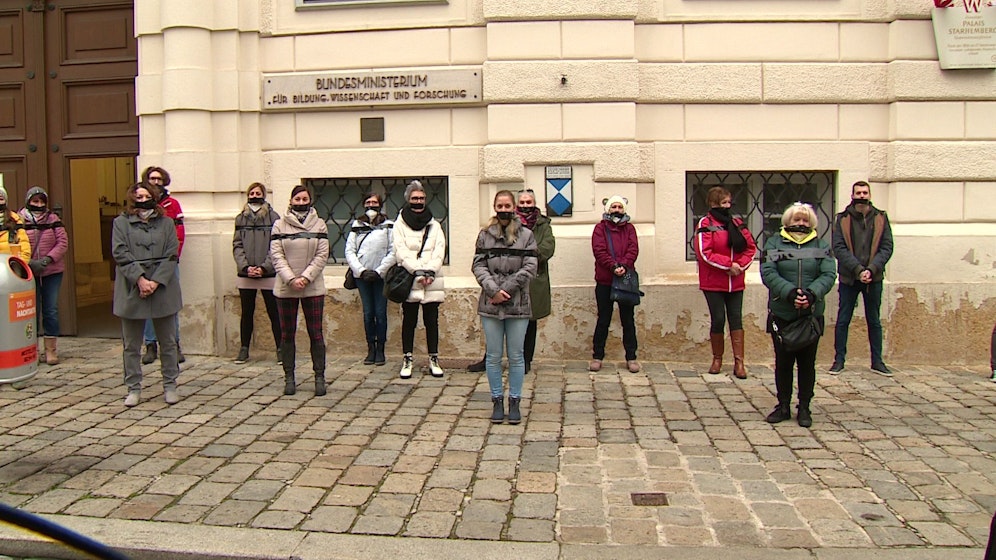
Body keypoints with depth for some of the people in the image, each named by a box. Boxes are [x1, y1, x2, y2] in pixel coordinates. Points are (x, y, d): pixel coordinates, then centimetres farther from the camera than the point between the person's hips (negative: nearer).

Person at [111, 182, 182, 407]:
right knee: (131, 345, 7)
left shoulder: (166, 223, 7)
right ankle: (134, 388, 17)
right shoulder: (121, 223, 5)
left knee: (168, 342, 8)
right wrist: (140, 279, -17)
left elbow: (171, 255, -1)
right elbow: (121, 254, -6)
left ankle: (170, 386, 19)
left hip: (163, 290, 1)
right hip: (132, 292, -1)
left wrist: (156, 281, -13)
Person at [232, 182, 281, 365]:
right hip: (245, 274, 3)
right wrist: (246, 266, -10)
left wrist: (264, 267, -14)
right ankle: (244, 349, 19)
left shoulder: (273, 217, -1)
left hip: (268, 274, -3)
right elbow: (237, 245, 4)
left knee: (273, 312, 2)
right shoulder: (241, 218, 9)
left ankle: (280, 349, 9)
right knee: (247, 313, 10)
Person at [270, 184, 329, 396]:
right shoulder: (279, 225, 4)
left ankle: (319, 377, 7)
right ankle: (289, 377, 14)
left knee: (316, 333, 1)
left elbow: (322, 255, -2)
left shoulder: (319, 225, 4)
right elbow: (276, 255, -3)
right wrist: (291, 279, -15)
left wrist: (306, 277, -14)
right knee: (287, 334, 7)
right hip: (285, 288, 1)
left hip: (313, 287, -1)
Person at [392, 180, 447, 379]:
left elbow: (440, 250, 3)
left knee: (431, 321, 5)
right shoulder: (400, 224, 5)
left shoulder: (434, 225, 13)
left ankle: (434, 359, 13)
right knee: (409, 321, 3)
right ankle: (407, 359, 11)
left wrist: (430, 271, -12)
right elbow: (401, 251, -5)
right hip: (409, 281, -2)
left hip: (432, 282, 2)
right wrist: (418, 271, -16)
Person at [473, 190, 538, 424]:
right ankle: (497, 401, 18)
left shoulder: (526, 235, 3)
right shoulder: (485, 235, 7)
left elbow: (530, 267, -4)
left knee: (516, 356, 5)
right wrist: (494, 289, -14)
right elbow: (478, 265, 0)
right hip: (490, 305, 1)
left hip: (518, 305, -1)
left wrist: (506, 289, -11)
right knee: (493, 356, 6)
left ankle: (514, 402, 17)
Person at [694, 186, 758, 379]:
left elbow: (751, 248, 7)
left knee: (736, 319, 3)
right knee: (718, 319, 2)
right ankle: (717, 359, 18)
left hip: (735, 282, 4)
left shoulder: (737, 223, 9)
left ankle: (739, 362, 5)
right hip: (713, 282, -4)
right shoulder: (705, 224, -7)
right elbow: (704, 253, -15)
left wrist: (740, 264, -10)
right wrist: (728, 264, -17)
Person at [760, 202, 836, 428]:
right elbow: (768, 273, -10)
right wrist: (790, 293, -24)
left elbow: (829, 275, -4)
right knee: (783, 361, 8)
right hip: (782, 314, -1)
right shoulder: (774, 243, 3)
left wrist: (812, 294, -23)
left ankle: (804, 408, 18)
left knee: (807, 362, 7)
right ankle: (783, 405, 20)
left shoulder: (821, 246, 8)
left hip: (812, 314, 1)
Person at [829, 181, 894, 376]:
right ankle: (839, 360, 13)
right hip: (848, 278, -1)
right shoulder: (842, 219, 0)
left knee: (874, 321, 10)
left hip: (874, 278, 1)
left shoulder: (881, 218, 4)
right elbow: (838, 248, -8)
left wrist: (871, 269, -16)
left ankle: (877, 361, 18)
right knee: (843, 320, 4)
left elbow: (887, 248, -2)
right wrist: (858, 270, -18)